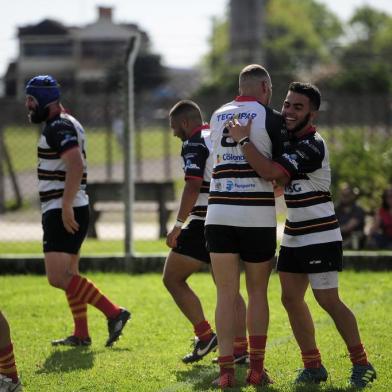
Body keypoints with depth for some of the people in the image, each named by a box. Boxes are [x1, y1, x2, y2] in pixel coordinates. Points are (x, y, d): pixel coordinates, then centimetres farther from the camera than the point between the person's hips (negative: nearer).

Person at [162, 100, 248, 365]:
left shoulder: (194, 144, -8)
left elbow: (193, 186, -20)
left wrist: (179, 224, -19)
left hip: (205, 223, -8)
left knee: (173, 278, 3)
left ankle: (205, 336, -2)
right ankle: (241, 348, 7)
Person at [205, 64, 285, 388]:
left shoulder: (218, 116, 13)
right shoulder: (271, 119, -2)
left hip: (219, 212, 3)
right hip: (258, 214, -3)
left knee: (226, 294, 3)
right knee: (258, 292, 9)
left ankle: (227, 370, -3)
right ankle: (256, 369, 10)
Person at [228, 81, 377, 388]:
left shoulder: (312, 146, -20)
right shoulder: (289, 140, 11)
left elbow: (271, 173, -29)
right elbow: (282, 180, 14)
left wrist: (244, 140, -23)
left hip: (320, 236, -9)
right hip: (294, 235, 9)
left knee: (328, 300, -9)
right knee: (291, 298, 5)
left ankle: (361, 364, 2)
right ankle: (313, 365, 12)